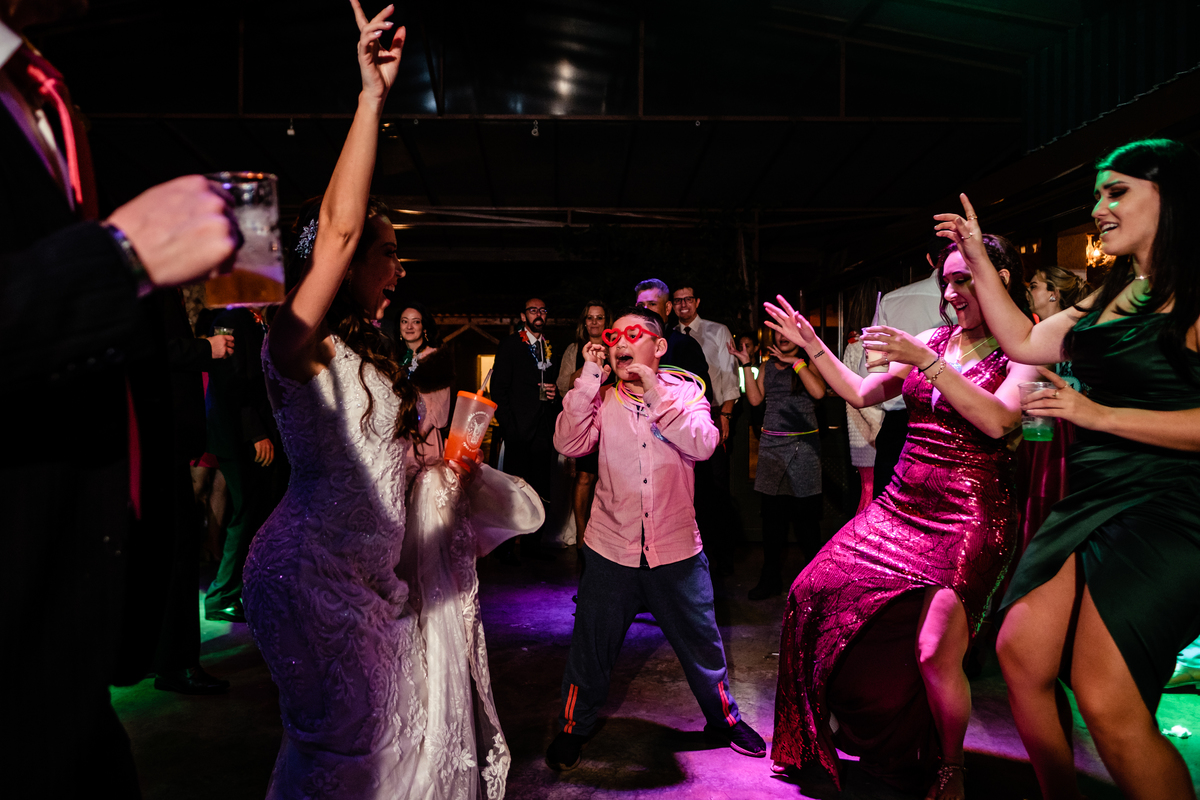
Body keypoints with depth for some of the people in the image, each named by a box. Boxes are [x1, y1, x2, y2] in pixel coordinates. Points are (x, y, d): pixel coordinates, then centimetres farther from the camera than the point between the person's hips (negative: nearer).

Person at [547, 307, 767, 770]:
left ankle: (724, 719, 39)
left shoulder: (684, 391, -1)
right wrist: (590, 379, -17)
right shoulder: (601, 398, 2)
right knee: (591, 645, 12)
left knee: (702, 643, 15)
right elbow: (569, 443, -15)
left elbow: (702, 445, -18)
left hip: (676, 550, 0)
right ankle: (572, 728, 34)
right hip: (611, 549, 1)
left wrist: (655, 393, -22)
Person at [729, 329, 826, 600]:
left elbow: (818, 392, -14)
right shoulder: (767, 366, 15)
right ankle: (771, 578, 16)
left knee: (806, 515, -3)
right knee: (772, 514, 6)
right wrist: (746, 364, 2)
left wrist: (795, 361, -10)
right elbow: (755, 398, 4)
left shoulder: (809, 364, 4)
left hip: (803, 446, -3)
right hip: (771, 445, 4)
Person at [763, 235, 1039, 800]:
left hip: (969, 515, -6)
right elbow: (860, 393, 16)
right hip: (902, 504, 6)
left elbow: (998, 420, -21)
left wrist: (926, 361, -25)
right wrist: (813, 347, 8)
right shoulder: (930, 340, 11)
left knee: (935, 652, -17)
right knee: (815, 591, 1)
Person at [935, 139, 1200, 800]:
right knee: (1020, 655, 8)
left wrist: (1101, 415, -16)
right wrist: (978, 260, 19)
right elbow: (1024, 342, 21)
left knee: (1104, 701, -12)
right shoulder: (1113, 296, 17)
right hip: (1087, 505, 8)